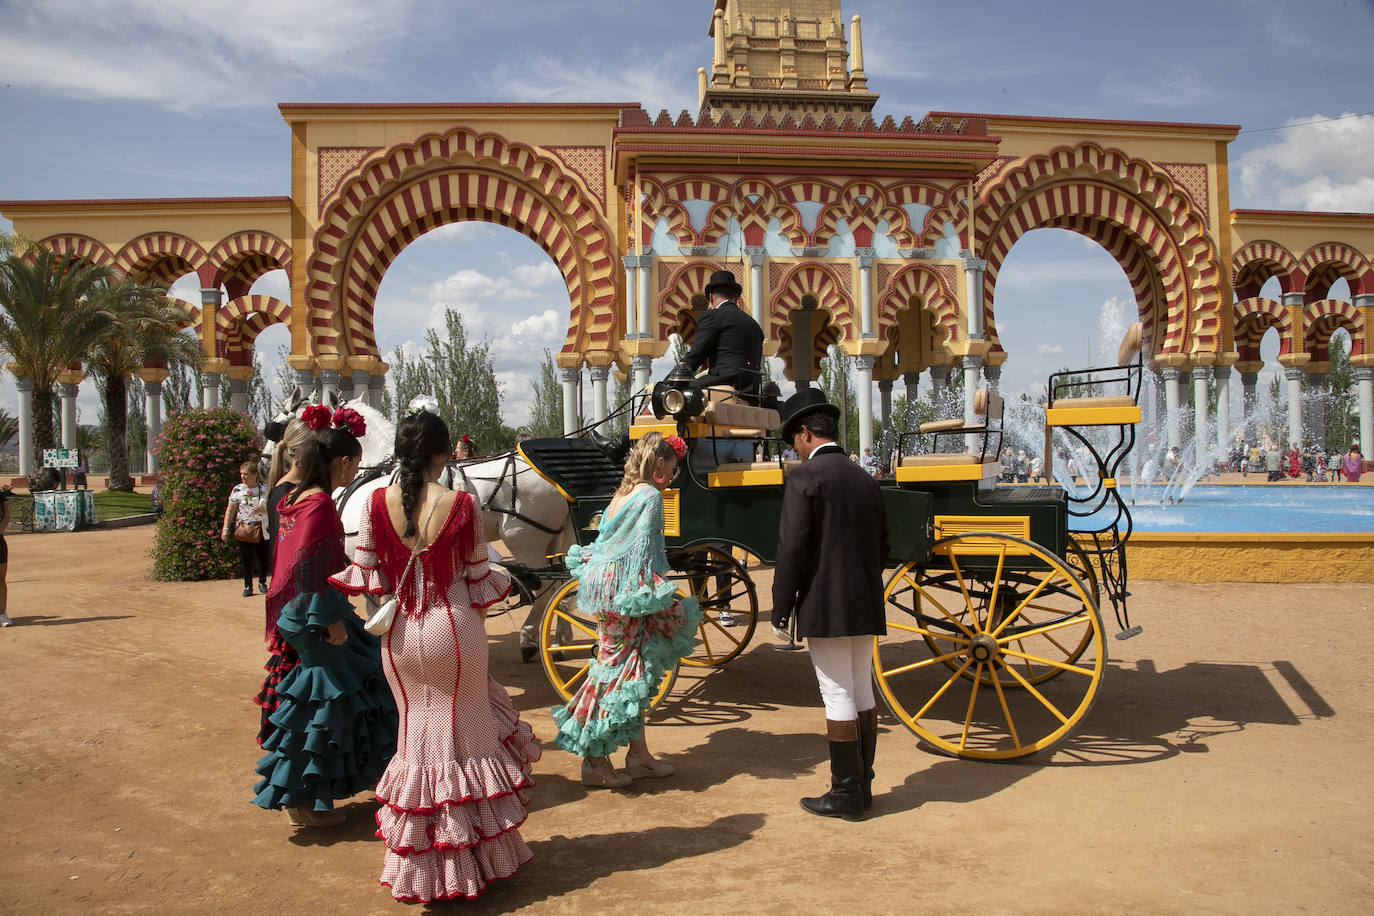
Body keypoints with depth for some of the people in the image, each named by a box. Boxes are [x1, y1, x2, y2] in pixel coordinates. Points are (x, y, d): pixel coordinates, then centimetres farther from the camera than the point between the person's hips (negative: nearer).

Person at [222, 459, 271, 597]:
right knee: (246, 559, 2)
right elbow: (231, 510, 6)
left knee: (264, 557, 5)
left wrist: (263, 508, -14)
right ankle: (248, 586, 14)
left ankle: (262, 582, 25)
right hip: (244, 529, 0)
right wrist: (225, 528, 1)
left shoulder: (264, 488, 2)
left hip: (262, 528, 0)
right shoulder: (237, 490, 1)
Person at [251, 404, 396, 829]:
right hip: (317, 619, -10)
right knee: (325, 700, 2)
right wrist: (330, 618, -20)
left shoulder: (296, 499, 9)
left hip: (301, 615, 10)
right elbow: (311, 567, -25)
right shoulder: (320, 504, -20)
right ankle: (303, 802, 13)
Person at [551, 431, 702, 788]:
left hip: (607, 589, 9)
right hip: (626, 593, -9)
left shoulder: (622, 494, 13)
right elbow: (643, 550, -17)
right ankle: (595, 760, 7)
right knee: (618, 668, -1)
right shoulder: (650, 495, -12)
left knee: (634, 669, 14)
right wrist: (653, 595, -16)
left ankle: (638, 752, 22)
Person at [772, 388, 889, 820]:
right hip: (865, 606, 8)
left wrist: (781, 607, -8)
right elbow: (881, 544, 17)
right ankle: (862, 784, 24)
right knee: (862, 692, 14)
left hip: (825, 606, -7)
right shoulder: (865, 479, 13)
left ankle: (846, 793, 7)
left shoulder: (804, 476, -10)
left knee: (838, 696, -1)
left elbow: (792, 546, -15)